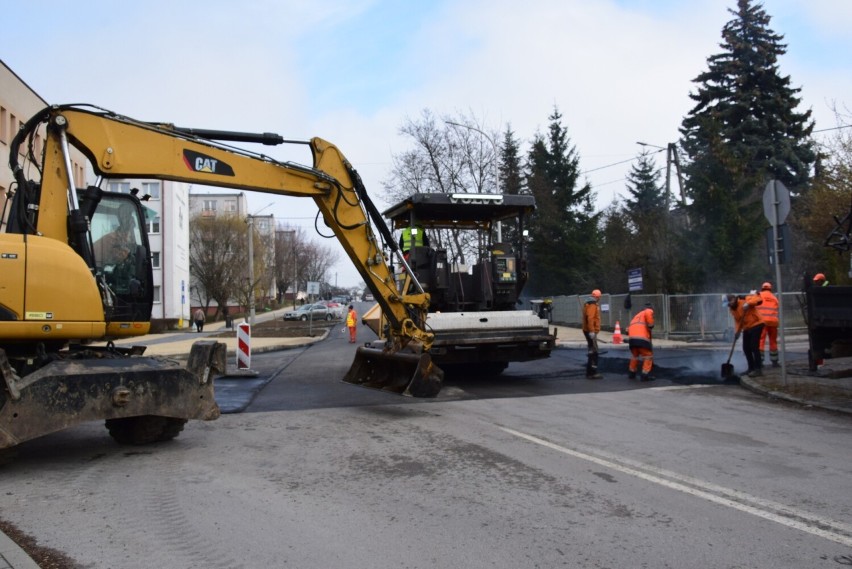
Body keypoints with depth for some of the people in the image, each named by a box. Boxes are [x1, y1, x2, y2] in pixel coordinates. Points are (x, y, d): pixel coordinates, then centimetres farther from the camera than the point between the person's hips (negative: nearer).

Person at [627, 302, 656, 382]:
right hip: (641, 338, -7)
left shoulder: (637, 315, 35)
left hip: (631, 338, 7)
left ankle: (631, 373, 37)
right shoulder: (649, 311, 14)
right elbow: (648, 313, -14)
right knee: (648, 356, 6)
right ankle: (645, 375, 3)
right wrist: (650, 325, -6)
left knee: (635, 355, 28)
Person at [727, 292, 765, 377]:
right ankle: (751, 368, 21)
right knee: (746, 348, 9)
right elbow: (737, 321, 12)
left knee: (754, 347, -13)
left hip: (756, 325, -8)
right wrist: (737, 332, -1)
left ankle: (758, 369, -9)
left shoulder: (744, 299, -16)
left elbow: (758, 299, -27)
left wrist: (748, 303, -41)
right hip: (747, 328, 9)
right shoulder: (732, 309, 8)